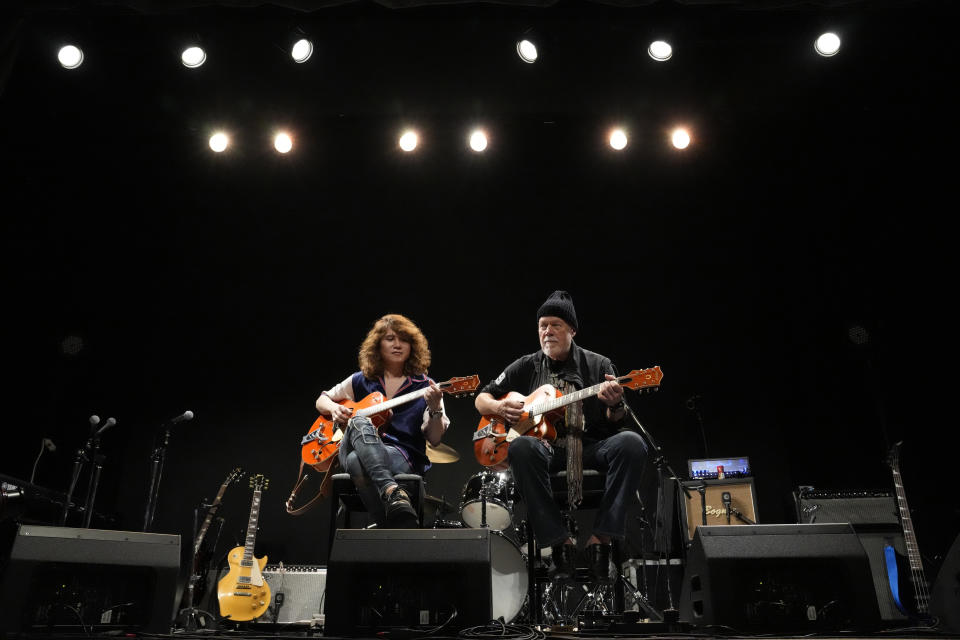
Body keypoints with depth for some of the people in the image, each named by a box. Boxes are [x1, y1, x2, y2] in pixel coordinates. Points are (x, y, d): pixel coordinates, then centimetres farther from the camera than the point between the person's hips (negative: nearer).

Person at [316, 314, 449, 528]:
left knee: (357, 462, -36)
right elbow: (322, 399, 27)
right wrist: (334, 409, 3)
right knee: (359, 422, -34)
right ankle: (391, 491, -48)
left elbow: (434, 440, -1)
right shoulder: (361, 381, 16)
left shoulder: (425, 387, 7)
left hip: (404, 457, -3)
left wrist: (435, 408, -22)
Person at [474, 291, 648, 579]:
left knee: (631, 443, -30)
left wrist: (614, 405, -21)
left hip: (590, 446, 0)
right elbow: (482, 398, 17)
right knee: (521, 447, -35)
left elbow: (616, 424, 3)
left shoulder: (599, 365, 9)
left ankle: (600, 539, -26)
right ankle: (561, 542, -27)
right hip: (545, 446, 0)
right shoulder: (526, 367, 12)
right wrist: (499, 407, -6)